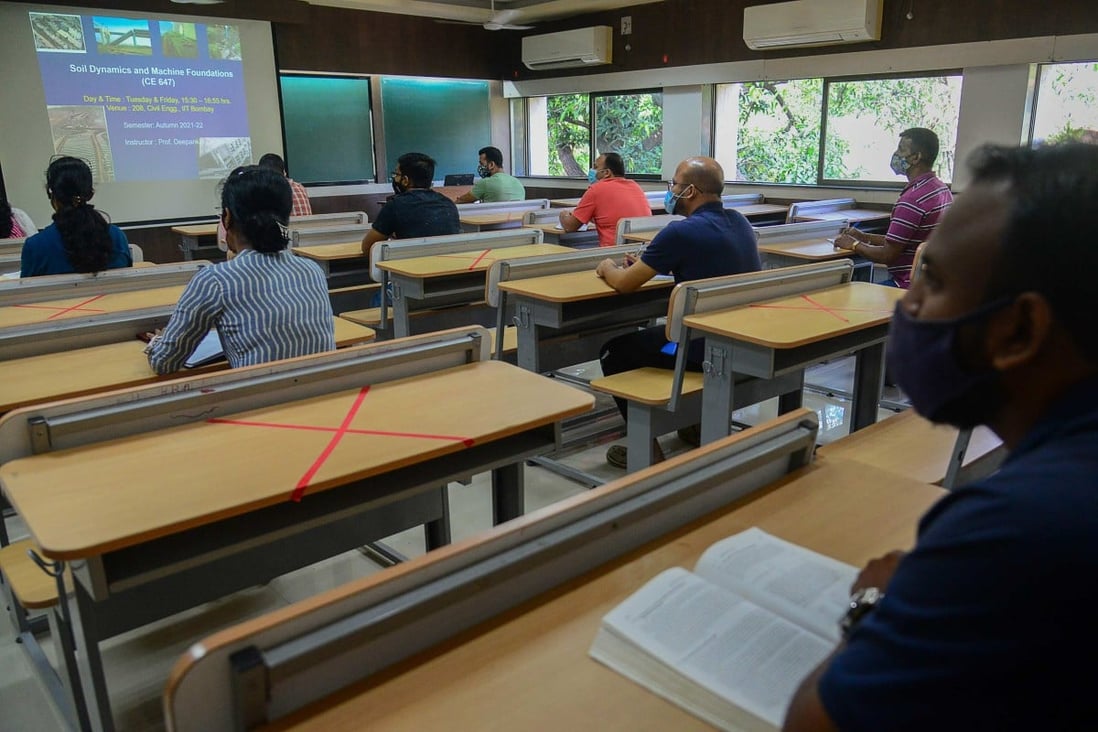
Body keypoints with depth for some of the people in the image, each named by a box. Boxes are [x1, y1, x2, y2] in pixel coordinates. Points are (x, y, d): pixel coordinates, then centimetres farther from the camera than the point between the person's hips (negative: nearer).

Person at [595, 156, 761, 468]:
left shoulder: (682, 232, -18)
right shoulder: (739, 222, 8)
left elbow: (624, 283, -10)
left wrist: (607, 268, 13)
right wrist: (645, 264, 19)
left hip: (708, 347, -8)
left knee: (614, 352, 10)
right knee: (653, 334, 34)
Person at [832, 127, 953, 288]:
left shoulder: (912, 199, -22)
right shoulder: (941, 189, 10)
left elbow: (888, 255, -18)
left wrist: (854, 245, -1)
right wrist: (864, 237, 14)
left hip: (911, 286, -10)